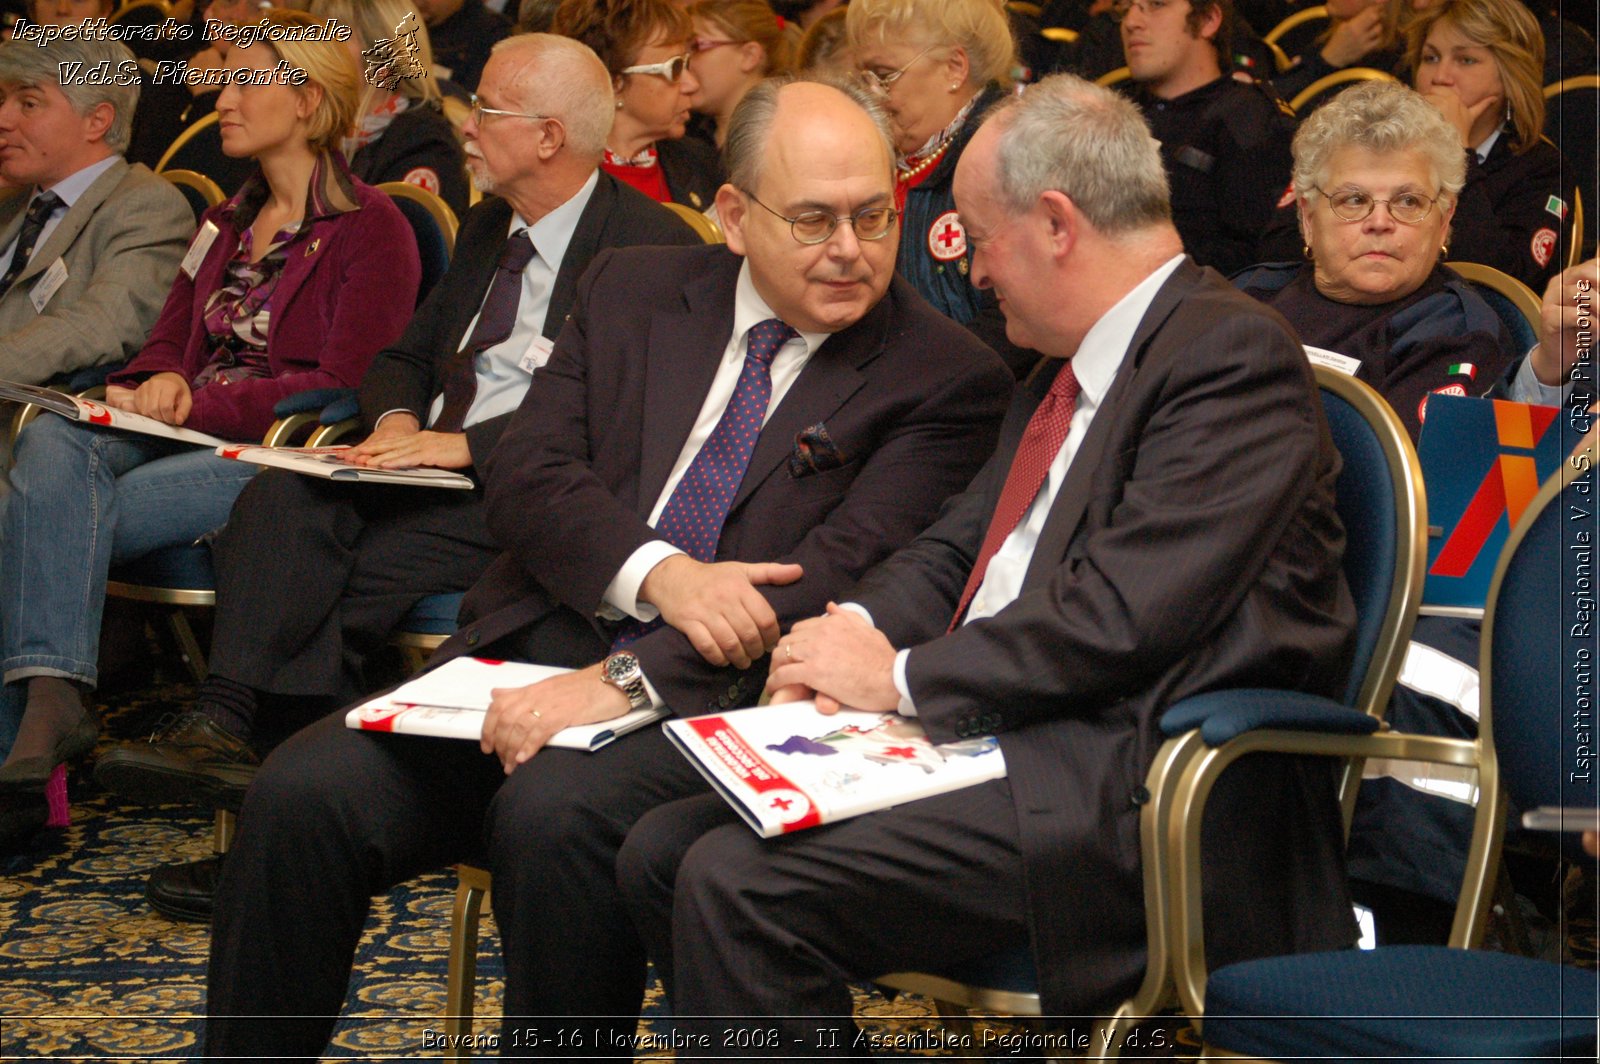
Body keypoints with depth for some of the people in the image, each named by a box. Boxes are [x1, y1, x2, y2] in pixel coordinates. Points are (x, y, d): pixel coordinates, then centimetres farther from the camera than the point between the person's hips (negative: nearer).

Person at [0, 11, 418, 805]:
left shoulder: (371, 232, 0)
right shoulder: (227, 225, 25)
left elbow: (345, 388, -8)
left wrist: (200, 404, -15)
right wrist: (159, 384, -3)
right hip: (181, 437, 6)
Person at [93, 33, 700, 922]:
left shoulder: (656, 247, -7)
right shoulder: (490, 225, 21)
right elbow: (408, 355, 27)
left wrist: (466, 445, -20)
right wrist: (397, 418, 2)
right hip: (428, 470, 7)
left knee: (361, 569, -30)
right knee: (283, 500, -23)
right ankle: (225, 727, -35)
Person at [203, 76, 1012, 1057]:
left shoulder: (948, 378, 0)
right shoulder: (634, 293, 15)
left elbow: (839, 584, -10)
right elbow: (527, 477, 6)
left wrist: (625, 679, -20)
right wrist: (658, 573, -15)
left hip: (713, 693, -4)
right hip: (539, 648, 5)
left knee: (553, 813, -34)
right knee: (301, 793, -17)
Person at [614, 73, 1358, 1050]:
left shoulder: (1234, 356, -13)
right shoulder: (1072, 366, 19)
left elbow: (1121, 614, -22)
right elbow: (960, 546, 23)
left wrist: (904, 677, -12)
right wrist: (860, 629, 1)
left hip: (1124, 790, -10)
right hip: (1003, 738, 10)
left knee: (738, 885, -22)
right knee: (664, 853, 0)